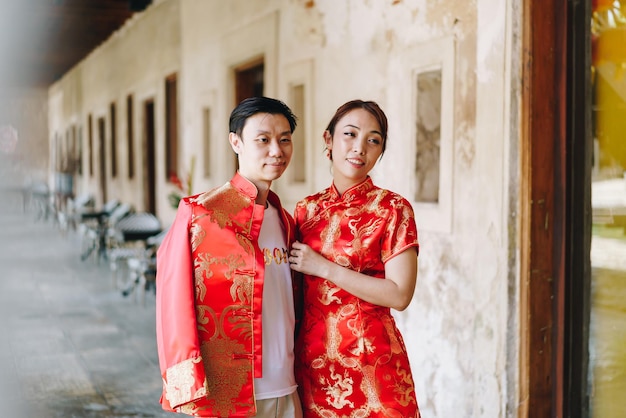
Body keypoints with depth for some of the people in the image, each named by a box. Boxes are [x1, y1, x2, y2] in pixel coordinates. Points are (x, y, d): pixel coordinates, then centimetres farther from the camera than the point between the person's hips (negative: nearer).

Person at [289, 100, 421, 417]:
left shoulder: (392, 209, -7)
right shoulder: (307, 209, 5)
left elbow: (400, 295, -16)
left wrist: (323, 267, -15)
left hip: (370, 357, -4)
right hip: (312, 358, 4)